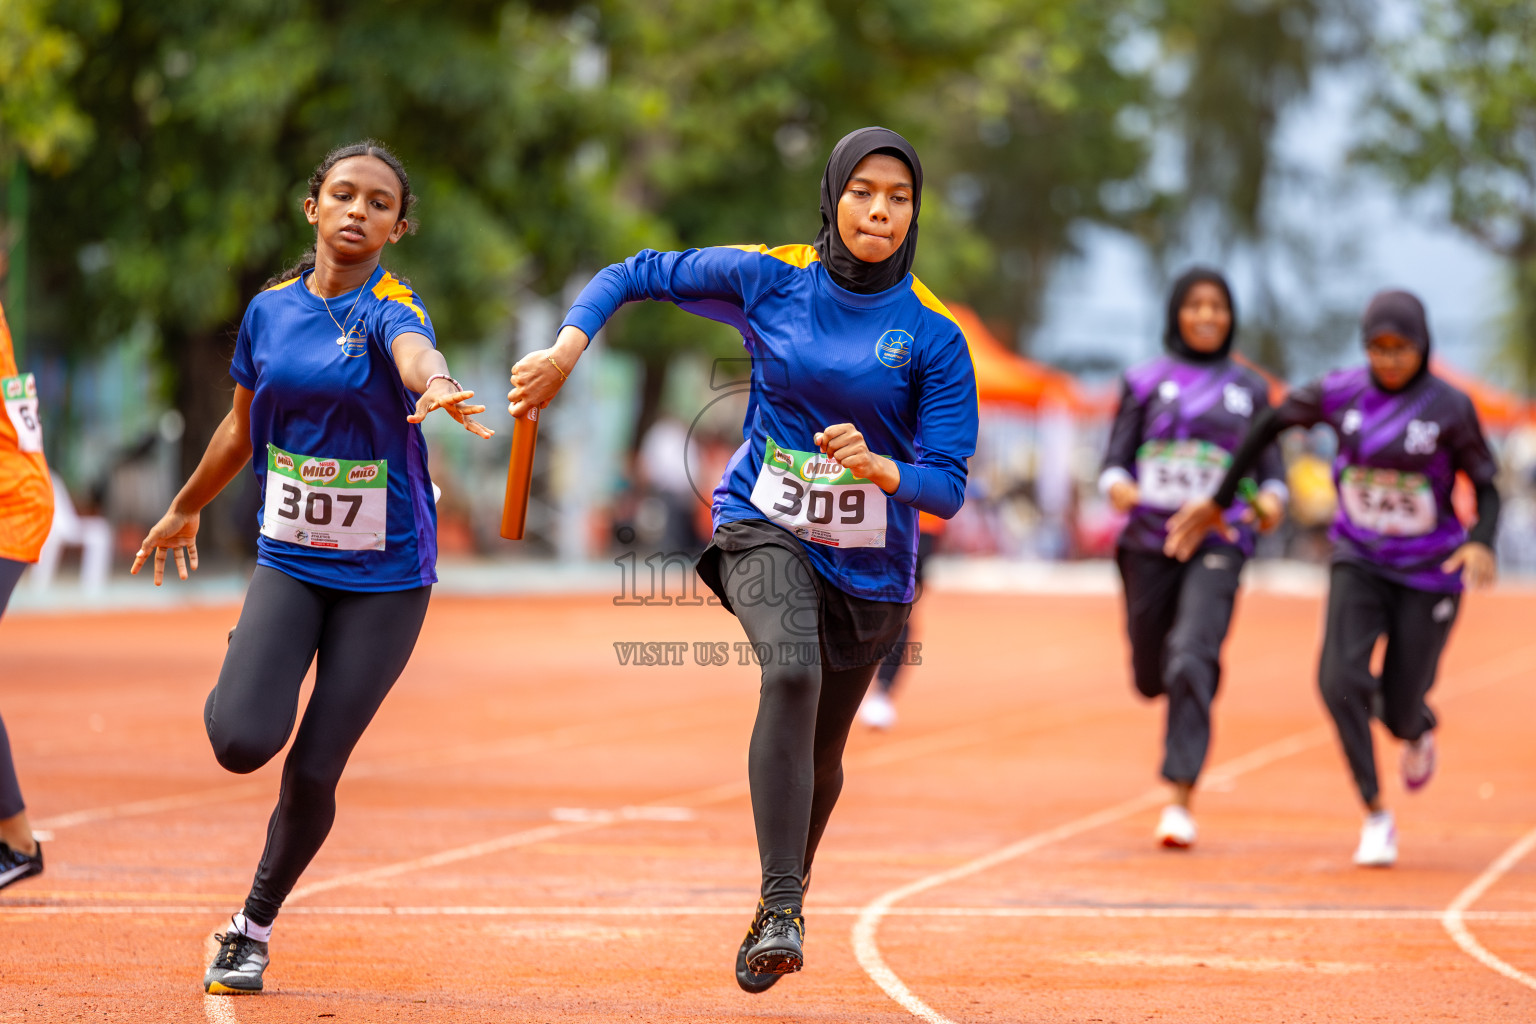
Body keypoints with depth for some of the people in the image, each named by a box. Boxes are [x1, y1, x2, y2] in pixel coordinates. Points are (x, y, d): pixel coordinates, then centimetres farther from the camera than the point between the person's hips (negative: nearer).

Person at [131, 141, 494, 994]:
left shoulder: (391, 307, -11)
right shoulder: (270, 309, 3)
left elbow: (416, 356, -37)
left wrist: (437, 389, -60)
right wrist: (186, 508, 31)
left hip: (386, 574, -3)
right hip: (289, 560, 3)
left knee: (314, 772, -4)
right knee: (242, 740, -19)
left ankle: (254, 925, 21)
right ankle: (239, 688, 19)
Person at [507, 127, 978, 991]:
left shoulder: (934, 334, -8)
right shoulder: (771, 278, -5)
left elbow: (948, 486, -11)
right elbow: (636, 276, 4)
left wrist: (878, 467, -31)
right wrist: (566, 350, -11)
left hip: (868, 563, 2)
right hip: (764, 529, -2)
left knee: (821, 756, 12)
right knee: (792, 672, -31)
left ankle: (787, 905, 41)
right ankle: (779, 910, -31)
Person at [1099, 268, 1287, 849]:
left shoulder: (1250, 389, 8)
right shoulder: (1144, 382, 6)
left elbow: (1270, 466, 10)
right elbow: (1115, 459, 3)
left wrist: (1271, 499, -12)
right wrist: (1119, 487, -20)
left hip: (1218, 543, -2)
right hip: (1150, 540, 2)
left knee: (1191, 660, -20)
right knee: (1151, 675, 11)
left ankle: (1180, 801, -21)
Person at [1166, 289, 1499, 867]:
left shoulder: (1450, 408, -15)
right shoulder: (1341, 394, -8)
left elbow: (1486, 488, -7)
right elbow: (1272, 422, 8)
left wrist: (1481, 543, -27)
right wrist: (1219, 500, 12)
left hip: (1430, 574, -2)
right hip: (1359, 563, 2)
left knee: (1399, 711, 3)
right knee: (1341, 681, -20)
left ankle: (1417, 730, 43)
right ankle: (1376, 815, -3)